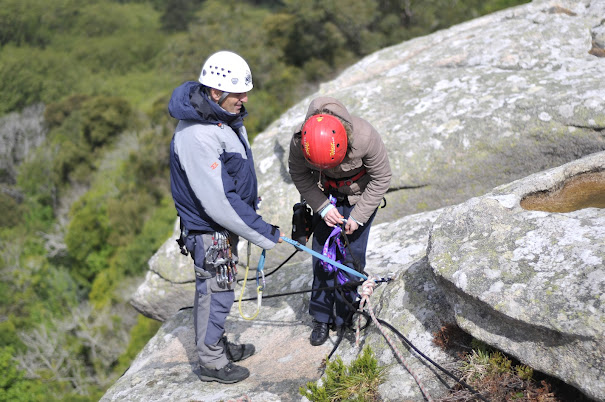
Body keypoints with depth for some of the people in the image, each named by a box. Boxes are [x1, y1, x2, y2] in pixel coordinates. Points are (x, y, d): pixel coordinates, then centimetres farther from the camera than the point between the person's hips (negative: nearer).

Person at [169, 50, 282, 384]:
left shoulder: (224, 114, -1)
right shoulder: (197, 135, -32)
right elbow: (218, 202, -31)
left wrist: (252, 210, 21)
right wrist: (263, 234, -25)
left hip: (226, 221, 9)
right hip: (210, 229, -9)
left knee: (219, 287, 23)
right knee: (216, 293, 6)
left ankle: (217, 344, 42)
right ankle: (211, 362, 25)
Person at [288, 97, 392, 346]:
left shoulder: (365, 137, -37)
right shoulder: (299, 141, -32)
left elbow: (381, 178, -20)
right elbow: (299, 175, -10)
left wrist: (358, 216, -19)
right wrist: (323, 207, -19)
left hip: (361, 194, -2)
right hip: (327, 194, 2)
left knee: (352, 253, -5)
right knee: (322, 251, -1)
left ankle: (346, 315, 11)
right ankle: (322, 317, 12)